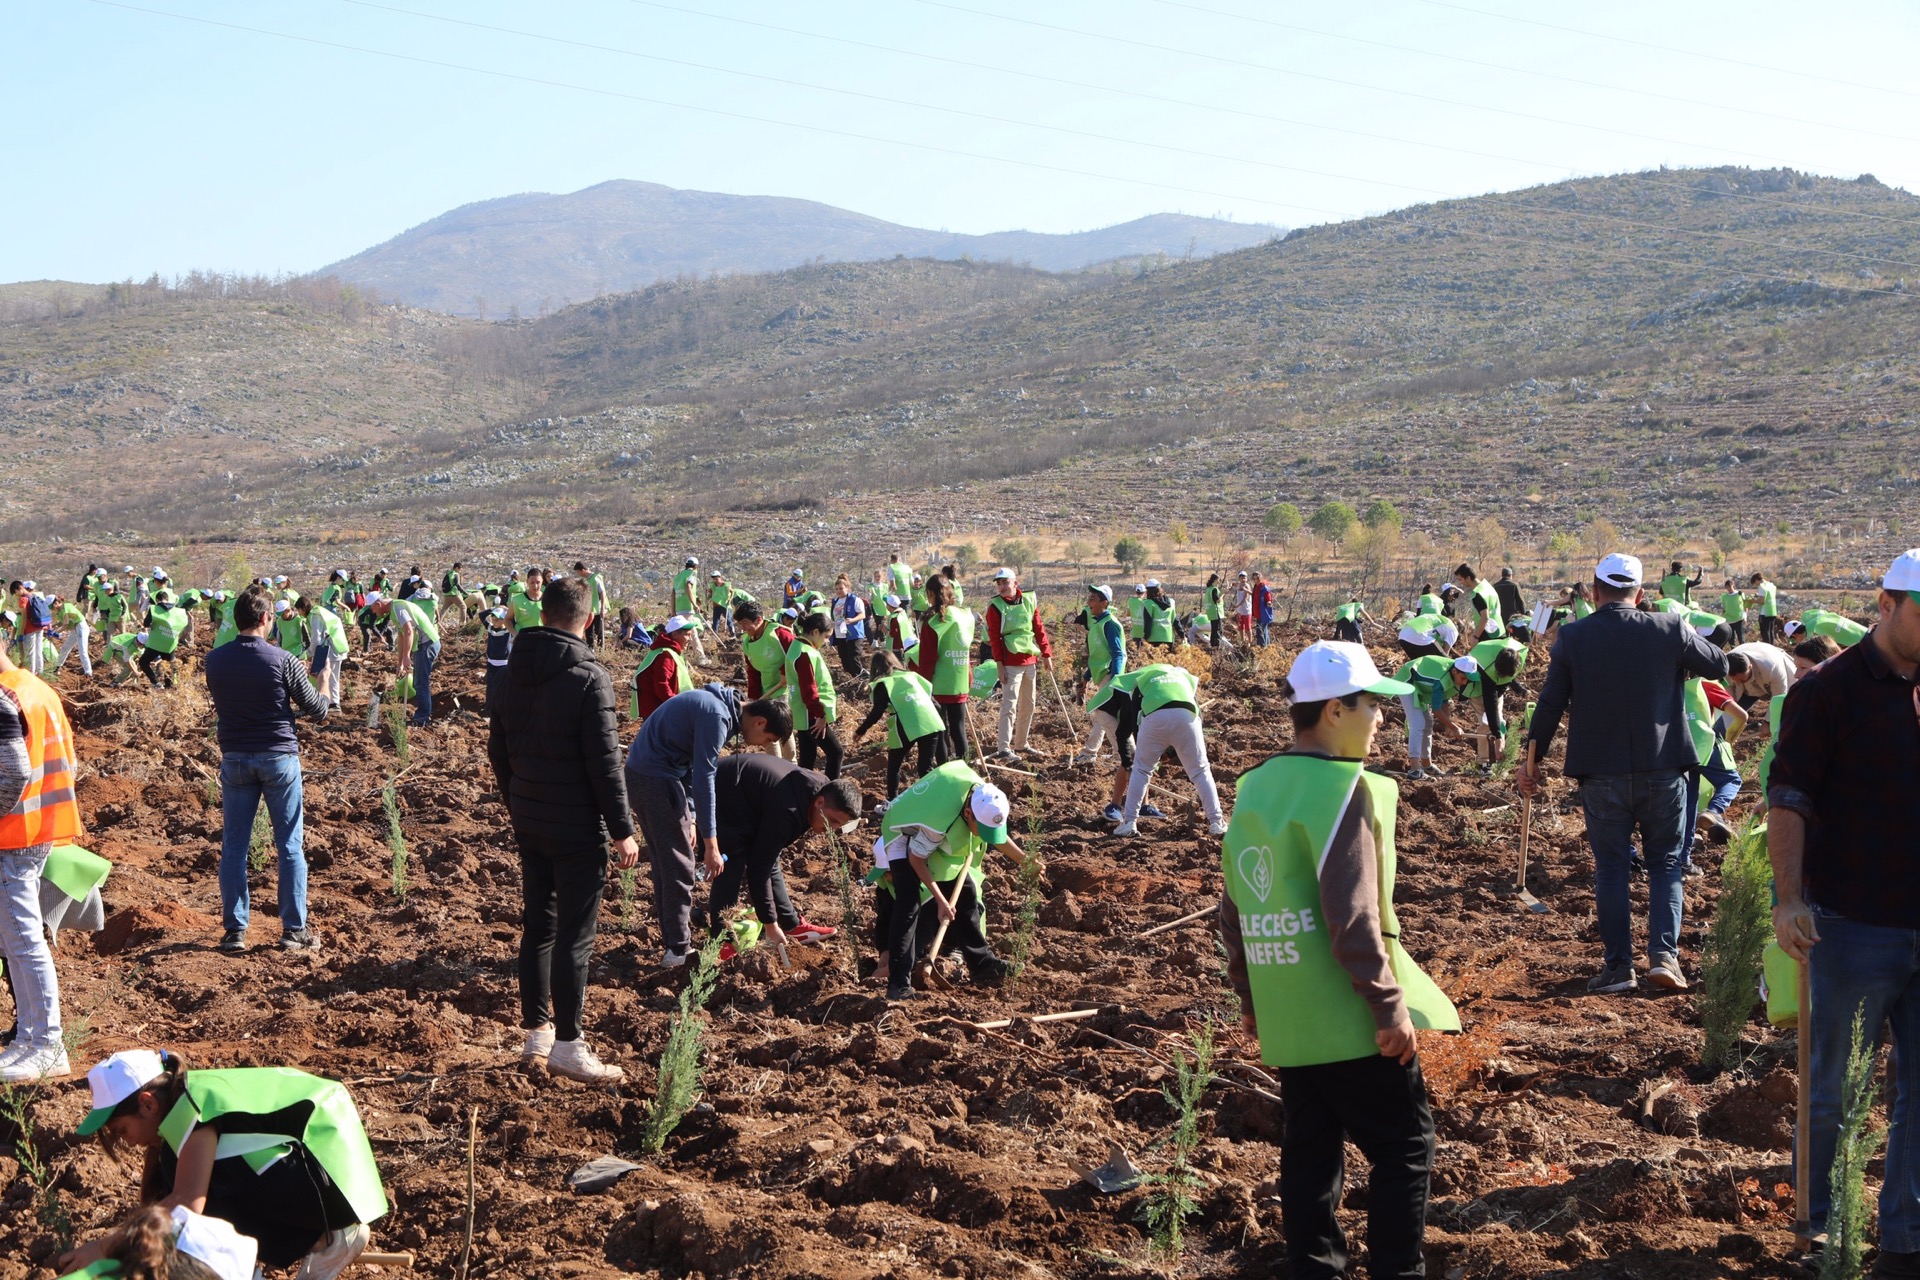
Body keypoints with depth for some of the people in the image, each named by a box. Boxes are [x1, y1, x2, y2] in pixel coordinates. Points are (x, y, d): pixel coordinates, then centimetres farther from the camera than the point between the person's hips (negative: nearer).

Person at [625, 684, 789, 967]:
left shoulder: (718, 706, 11)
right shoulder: (717, 716, -20)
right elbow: (704, 780, -22)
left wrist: (688, 817, 15)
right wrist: (711, 844, -19)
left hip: (641, 774, 10)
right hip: (655, 780, -10)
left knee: (665, 863, 18)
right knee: (679, 867, -3)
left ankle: (673, 936, 27)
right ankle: (679, 950, 2)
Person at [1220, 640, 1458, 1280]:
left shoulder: (1255, 789, 9)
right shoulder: (1344, 788, -15)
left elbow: (1234, 910, 15)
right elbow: (1352, 916, -21)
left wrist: (1250, 996, 22)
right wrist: (1390, 1006, -16)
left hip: (1283, 1018, 8)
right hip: (1348, 1015, -8)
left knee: (1310, 1147, 15)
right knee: (1403, 1147, 2)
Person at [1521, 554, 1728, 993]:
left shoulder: (1572, 637, -5)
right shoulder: (1670, 629, -4)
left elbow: (1551, 703, -1)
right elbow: (1719, 665, 10)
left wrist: (1534, 758, 10)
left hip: (1601, 772, 0)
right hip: (1663, 769, 0)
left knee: (1610, 868, 8)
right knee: (1666, 863, 11)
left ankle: (1618, 965, 7)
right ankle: (1664, 952, -1)